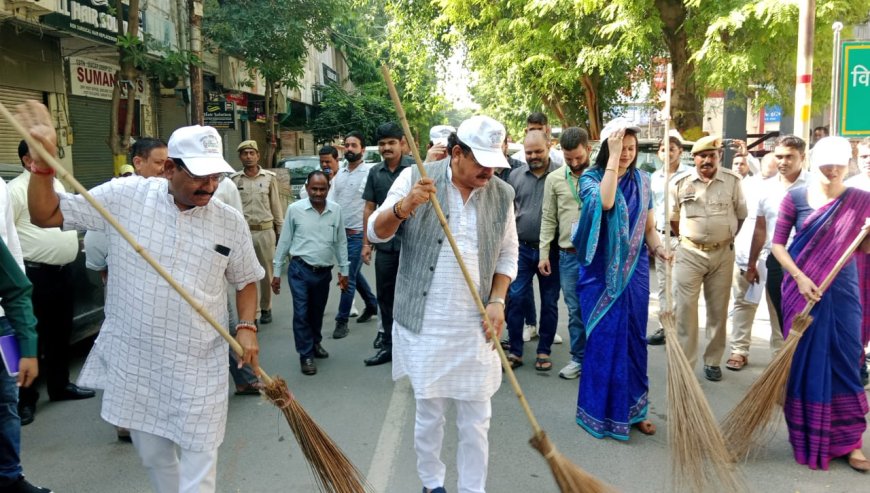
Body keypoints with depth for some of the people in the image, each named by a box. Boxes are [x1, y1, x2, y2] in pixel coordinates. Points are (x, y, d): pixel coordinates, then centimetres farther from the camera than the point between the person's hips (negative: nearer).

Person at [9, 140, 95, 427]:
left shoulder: (58, 184, 15)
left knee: (60, 333, 17)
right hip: (36, 274, -8)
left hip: (63, 271, 8)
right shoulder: (16, 189, -10)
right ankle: (25, 398, 8)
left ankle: (60, 385, 30)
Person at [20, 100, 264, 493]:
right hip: (133, 359, 1)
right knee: (152, 454, 19)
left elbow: (246, 281, 9)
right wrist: (43, 164, -11)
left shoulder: (231, 223, -3)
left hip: (199, 366, -1)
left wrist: (246, 326, -6)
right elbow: (46, 215, 2)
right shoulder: (125, 196, -5)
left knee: (198, 460, 3)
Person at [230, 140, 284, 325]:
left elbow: (276, 205, 6)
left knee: (266, 272, 11)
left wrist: (280, 230, 6)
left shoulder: (270, 177, 2)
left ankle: (265, 308, 27)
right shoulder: (234, 179, 1)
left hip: (266, 231, 1)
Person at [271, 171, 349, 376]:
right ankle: (306, 355, 10)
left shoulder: (336, 210, 0)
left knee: (317, 312, 18)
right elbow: (284, 242, -1)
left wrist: (344, 270, 9)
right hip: (300, 270, -3)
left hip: (324, 272, 3)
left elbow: (341, 242, 8)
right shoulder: (294, 209, -7)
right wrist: (276, 272, 0)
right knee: (301, 313, -3)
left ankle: (315, 343, 40)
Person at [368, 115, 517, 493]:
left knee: (476, 421, 9)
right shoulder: (415, 178, -5)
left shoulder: (502, 194, 2)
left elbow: (507, 255, 12)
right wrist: (404, 206, -24)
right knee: (429, 414, 12)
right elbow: (376, 232, -4)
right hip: (425, 325, -2)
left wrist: (497, 300, -3)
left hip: (475, 328, 2)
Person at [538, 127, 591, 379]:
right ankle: (579, 358, 23)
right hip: (569, 255, 2)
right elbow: (548, 219, 8)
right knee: (575, 310, 10)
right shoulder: (554, 179, 4)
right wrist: (544, 253, 3)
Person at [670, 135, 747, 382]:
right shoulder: (680, 183, -4)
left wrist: (727, 238, 8)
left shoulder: (733, 181, -3)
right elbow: (673, 218, 9)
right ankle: (684, 363, 4)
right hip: (689, 253, -1)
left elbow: (741, 215, 9)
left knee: (718, 310, 9)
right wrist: (688, 239, 9)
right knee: (685, 309, -3)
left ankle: (713, 361, 22)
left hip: (723, 253, 1)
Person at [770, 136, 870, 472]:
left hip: (843, 292, 1)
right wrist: (800, 277, -14)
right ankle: (808, 435, 23)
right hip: (802, 289, -1)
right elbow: (777, 243, -3)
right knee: (804, 361, 7)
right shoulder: (795, 197, -4)